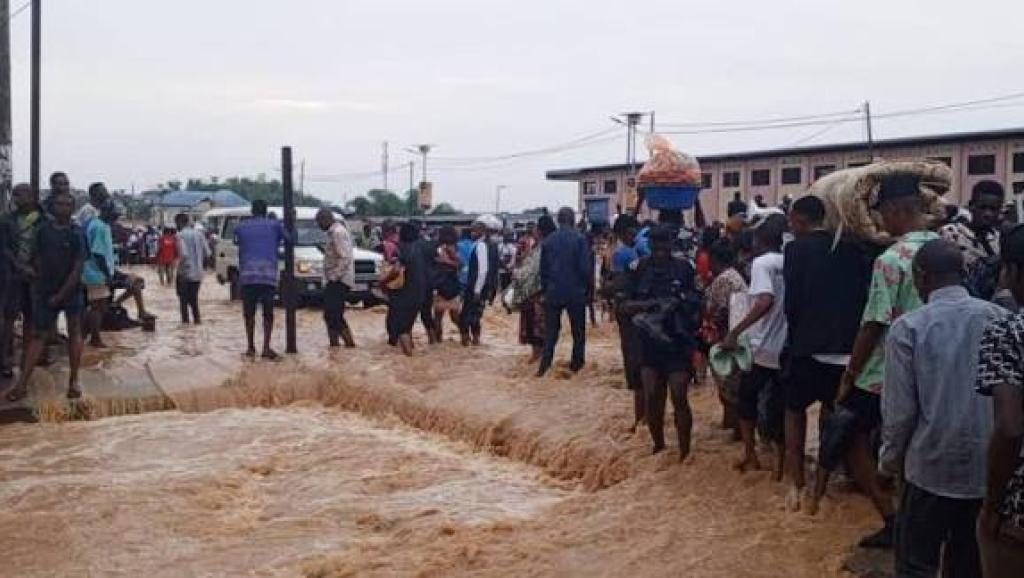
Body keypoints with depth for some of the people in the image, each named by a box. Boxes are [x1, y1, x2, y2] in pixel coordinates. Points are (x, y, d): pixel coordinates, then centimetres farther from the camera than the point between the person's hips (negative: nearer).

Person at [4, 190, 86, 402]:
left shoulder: (77, 234, -8)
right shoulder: (43, 230, 3)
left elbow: (77, 268, -11)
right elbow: (39, 260, 10)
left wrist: (60, 295, -13)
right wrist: (38, 287, 4)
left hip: (71, 291, -2)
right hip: (46, 291, 3)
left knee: (74, 332, 6)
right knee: (38, 334, 3)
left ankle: (73, 380, 13)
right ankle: (22, 383, 2)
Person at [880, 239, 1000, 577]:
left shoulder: (908, 328, -11)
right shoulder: (1000, 319, -1)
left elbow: (900, 408, -10)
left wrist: (889, 459, 6)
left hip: (933, 465, -4)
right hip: (990, 465, 4)